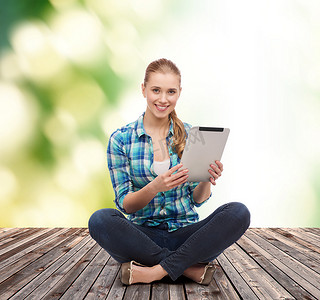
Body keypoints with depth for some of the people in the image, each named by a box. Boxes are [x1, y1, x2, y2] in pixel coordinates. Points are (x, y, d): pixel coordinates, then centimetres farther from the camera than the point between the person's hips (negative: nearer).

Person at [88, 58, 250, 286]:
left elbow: (198, 200, 5)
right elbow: (125, 205, -5)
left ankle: (156, 271, -22)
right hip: (144, 235, -1)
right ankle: (191, 267, -20)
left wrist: (206, 181, -18)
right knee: (100, 220, -31)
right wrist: (155, 186, -25)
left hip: (186, 233, 2)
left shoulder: (191, 135, 3)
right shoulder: (121, 139, -2)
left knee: (239, 213, -24)